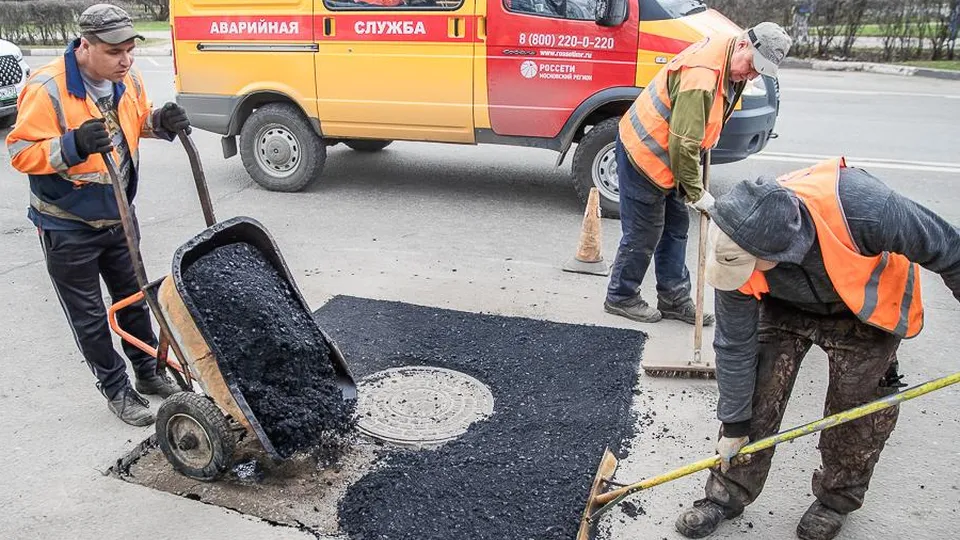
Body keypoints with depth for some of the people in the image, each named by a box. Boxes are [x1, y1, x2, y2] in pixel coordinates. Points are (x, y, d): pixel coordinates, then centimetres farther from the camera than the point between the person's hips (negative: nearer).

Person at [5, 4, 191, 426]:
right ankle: (116, 389, 22)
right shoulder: (47, 89, -24)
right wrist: (74, 145, -39)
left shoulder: (126, 79, -4)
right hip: (68, 227, -6)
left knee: (134, 298, 18)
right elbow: (21, 152, -22)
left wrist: (161, 121, -8)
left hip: (118, 217, 6)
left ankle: (148, 372, 34)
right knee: (88, 316, 7)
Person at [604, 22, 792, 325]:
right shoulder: (703, 75, -31)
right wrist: (696, 192, -20)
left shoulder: (731, 67, 1)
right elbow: (683, 143, -29)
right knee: (644, 234, -1)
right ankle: (621, 297, 17)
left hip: (666, 156, 10)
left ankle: (674, 300, 23)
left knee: (675, 228, 13)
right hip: (643, 153, -10)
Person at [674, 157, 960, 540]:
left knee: (856, 409, 3)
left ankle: (838, 499, 30)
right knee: (756, 397, -5)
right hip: (788, 305, 2)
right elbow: (734, 346, -19)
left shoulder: (861, 206, -43)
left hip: (868, 308, -1)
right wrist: (733, 424, -11)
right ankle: (728, 494, 15)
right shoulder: (736, 253, -32)